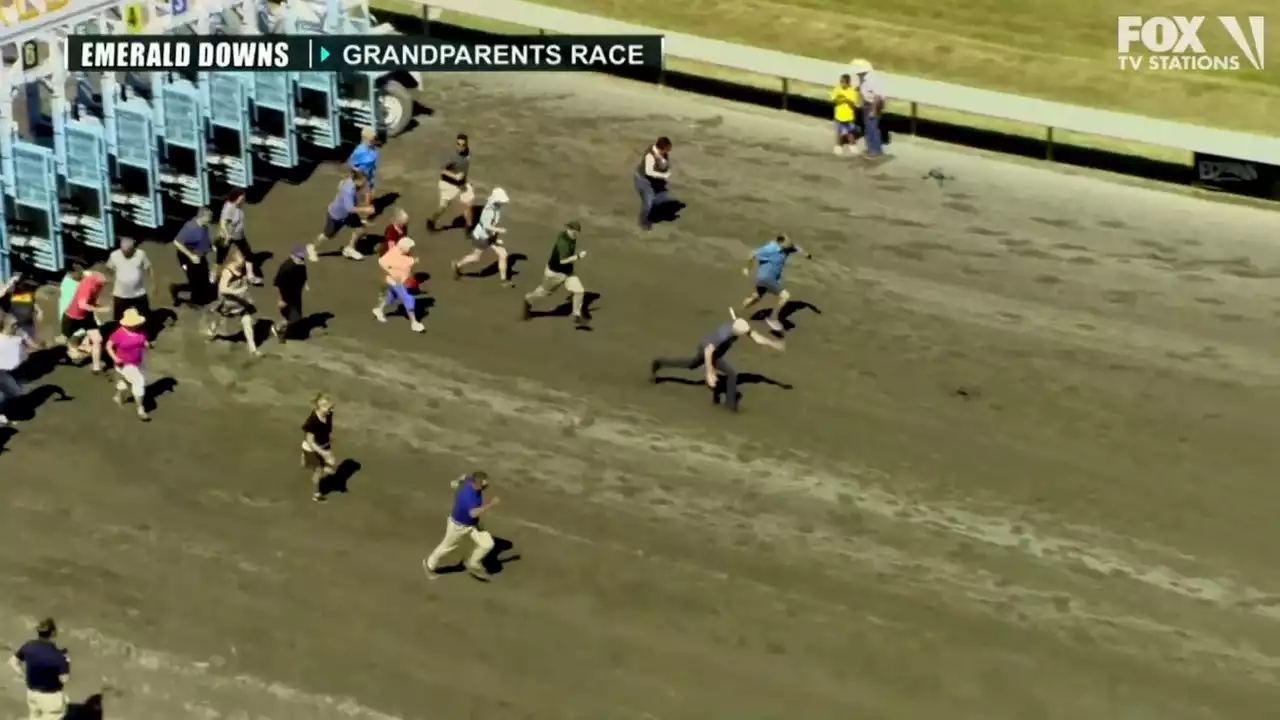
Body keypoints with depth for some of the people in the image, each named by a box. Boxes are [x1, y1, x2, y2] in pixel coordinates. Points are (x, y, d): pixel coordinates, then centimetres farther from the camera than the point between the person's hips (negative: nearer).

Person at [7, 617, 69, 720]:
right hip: (51, 696, -6)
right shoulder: (57, 655, -28)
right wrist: (66, 663, -6)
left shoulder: (29, 646, -11)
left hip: (32, 692, 6)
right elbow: (64, 679, -22)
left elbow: (13, 662, 1)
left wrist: (26, 675, 7)